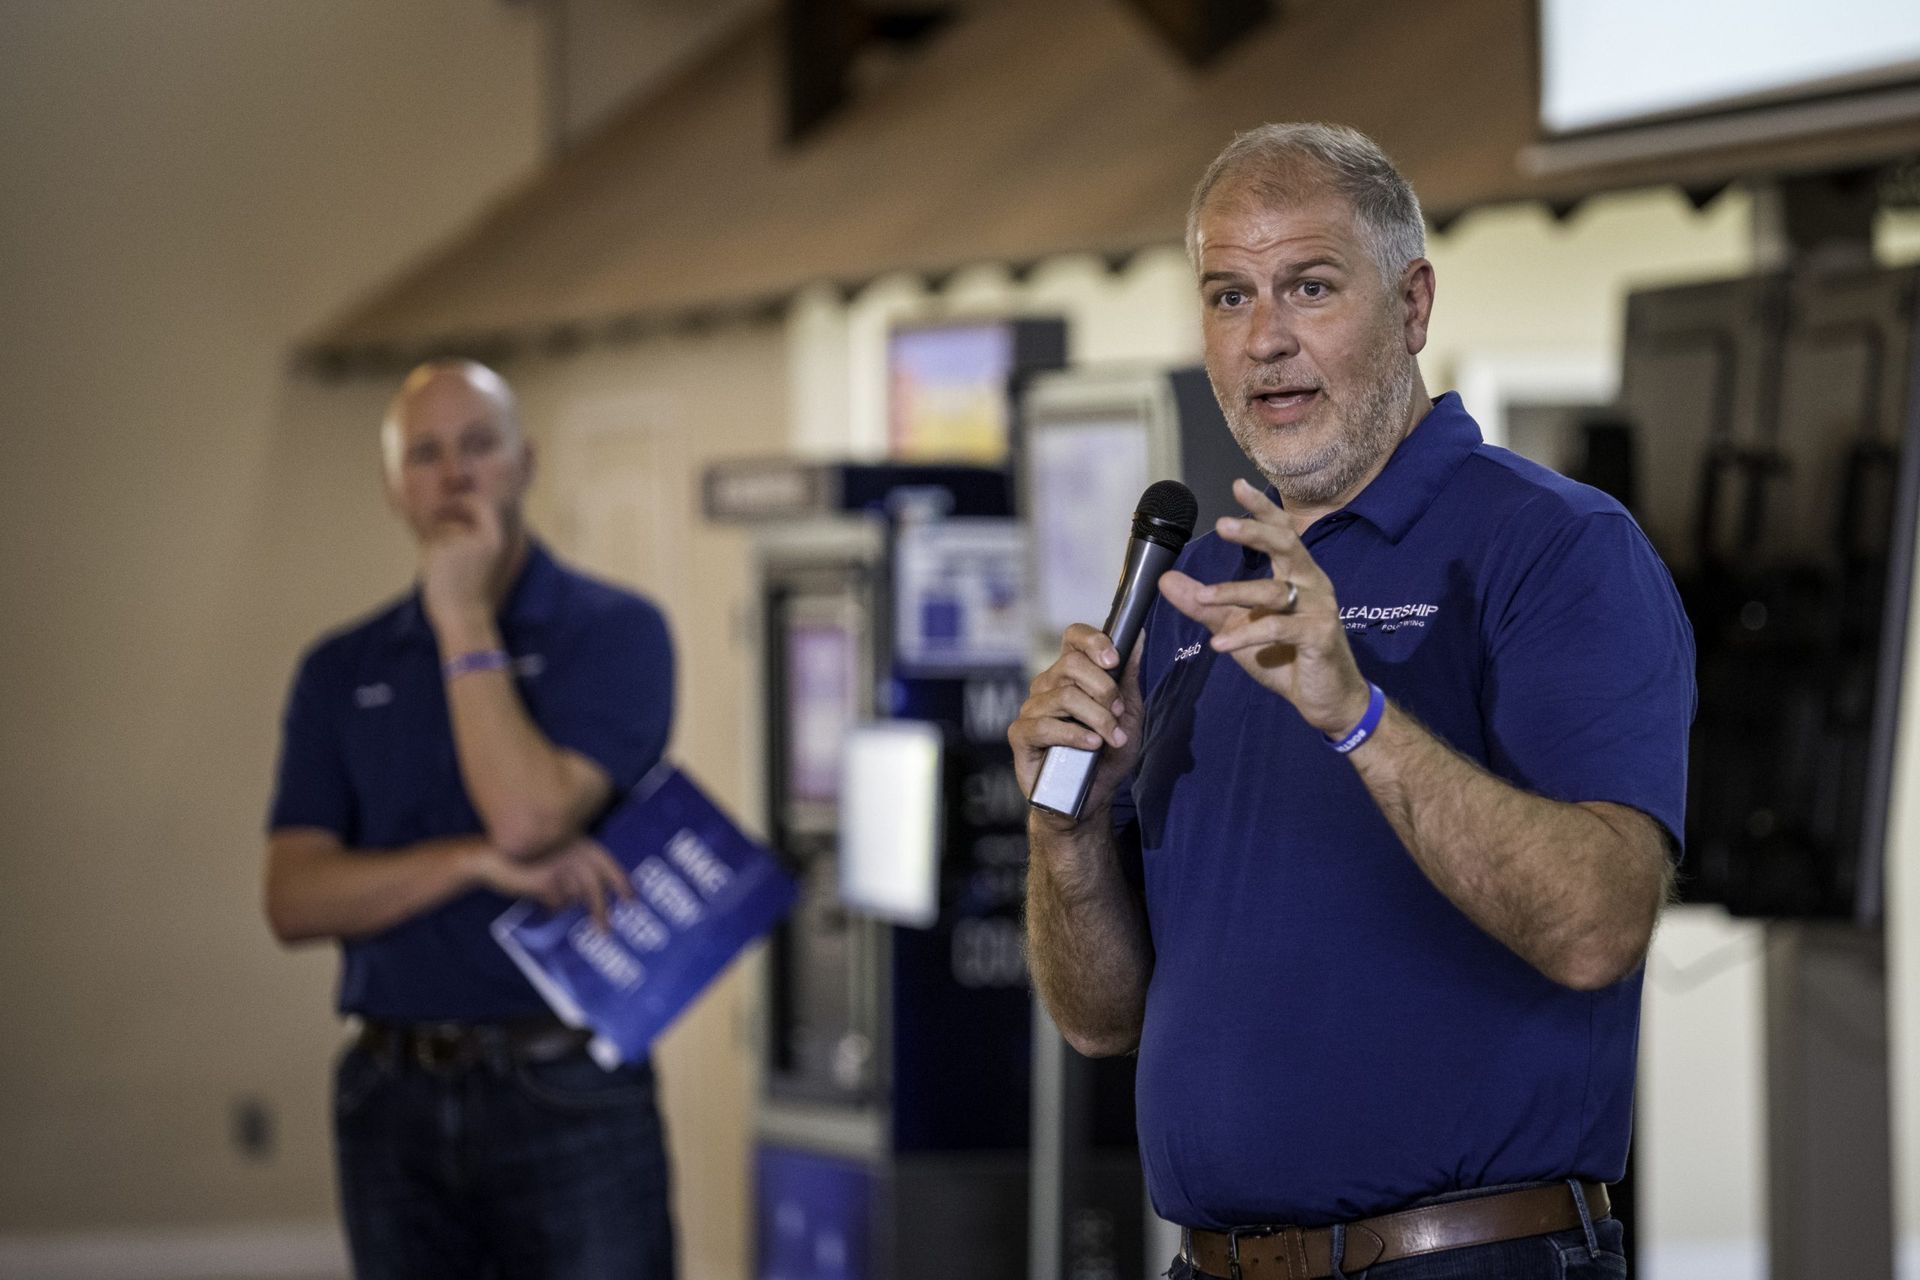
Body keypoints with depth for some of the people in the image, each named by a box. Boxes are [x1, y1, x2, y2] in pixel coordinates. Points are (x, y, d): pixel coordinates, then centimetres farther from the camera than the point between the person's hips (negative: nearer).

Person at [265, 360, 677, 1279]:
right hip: (393, 1095, 4)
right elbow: (295, 899, 0)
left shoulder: (612, 632, -1)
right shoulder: (342, 673, 11)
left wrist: (466, 619, -9)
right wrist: (480, 862, -14)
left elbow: (531, 815, -17)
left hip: (567, 1097, -4)